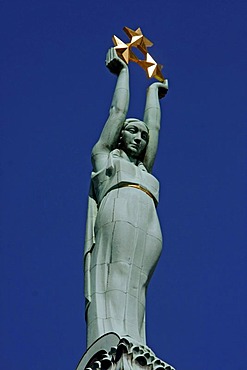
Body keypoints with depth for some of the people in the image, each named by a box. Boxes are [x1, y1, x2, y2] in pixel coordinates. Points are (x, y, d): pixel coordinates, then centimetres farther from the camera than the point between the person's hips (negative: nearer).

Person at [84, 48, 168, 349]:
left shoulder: (144, 169, 38)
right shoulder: (104, 155, 28)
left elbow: (154, 127, 45)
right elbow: (119, 110, 34)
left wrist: (154, 90, 59)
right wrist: (123, 70, 47)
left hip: (149, 228, 4)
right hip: (119, 214, -4)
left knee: (134, 290, -14)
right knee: (115, 281, -21)